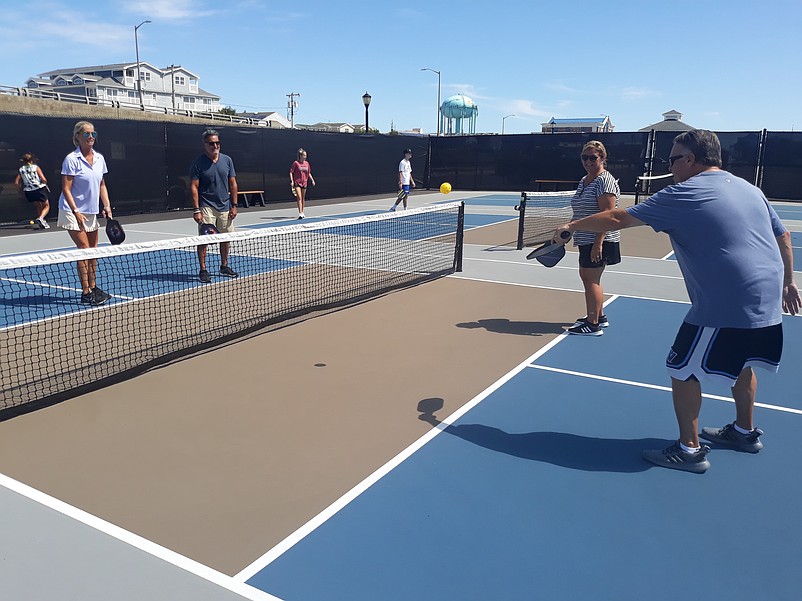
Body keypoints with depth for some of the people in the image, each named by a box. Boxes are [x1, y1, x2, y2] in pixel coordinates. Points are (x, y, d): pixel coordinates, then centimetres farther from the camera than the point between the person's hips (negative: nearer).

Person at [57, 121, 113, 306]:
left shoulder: (99, 158, 6)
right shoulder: (72, 159, -13)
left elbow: (102, 185, 14)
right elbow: (66, 189, -14)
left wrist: (106, 206, 2)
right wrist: (76, 212, -20)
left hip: (91, 212, 7)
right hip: (73, 212, -6)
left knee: (93, 250, 10)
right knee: (84, 249, -10)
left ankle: (93, 287, 20)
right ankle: (86, 293, -5)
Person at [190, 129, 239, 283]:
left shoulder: (227, 160, 7)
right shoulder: (198, 163, -5)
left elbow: (233, 184, 10)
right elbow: (194, 187, -6)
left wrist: (234, 205, 4)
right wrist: (196, 210, -13)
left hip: (225, 207, 4)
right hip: (206, 207, -4)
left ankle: (224, 266, 25)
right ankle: (203, 270, 3)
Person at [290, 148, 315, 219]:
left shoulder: (307, 163, 6)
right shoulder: (296, 163, -8)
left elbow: (309, 173, 17)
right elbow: (291, 172, -6)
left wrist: (312, 180, 8)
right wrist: (291, 181, -14)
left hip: (304, 183, 5)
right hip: (297, 183, -5)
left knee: (303, 198, 12)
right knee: (299, 198, -13)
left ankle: (302, 212, 23)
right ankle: (300, 213, -16)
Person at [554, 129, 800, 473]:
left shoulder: (684, 194, -10)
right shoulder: (749, 189, 13)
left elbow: (617, 219, -8)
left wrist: (572, 226, 3)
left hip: (725, 306, -9)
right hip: (767, 302, 9)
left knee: (683, 370, 3)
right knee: (741, 364, 26)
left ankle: (689, 450, 11)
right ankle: (745, 432, 42)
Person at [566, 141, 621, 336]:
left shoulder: (605, 181, -14)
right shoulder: (584, 181, 14)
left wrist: (598, 243, -26)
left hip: (599, 240, -10)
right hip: (586, 239, 10)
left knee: (591, 279, -7)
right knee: (586, 276, 16)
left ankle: (593, 325, 0)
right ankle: (599, 316, 29)